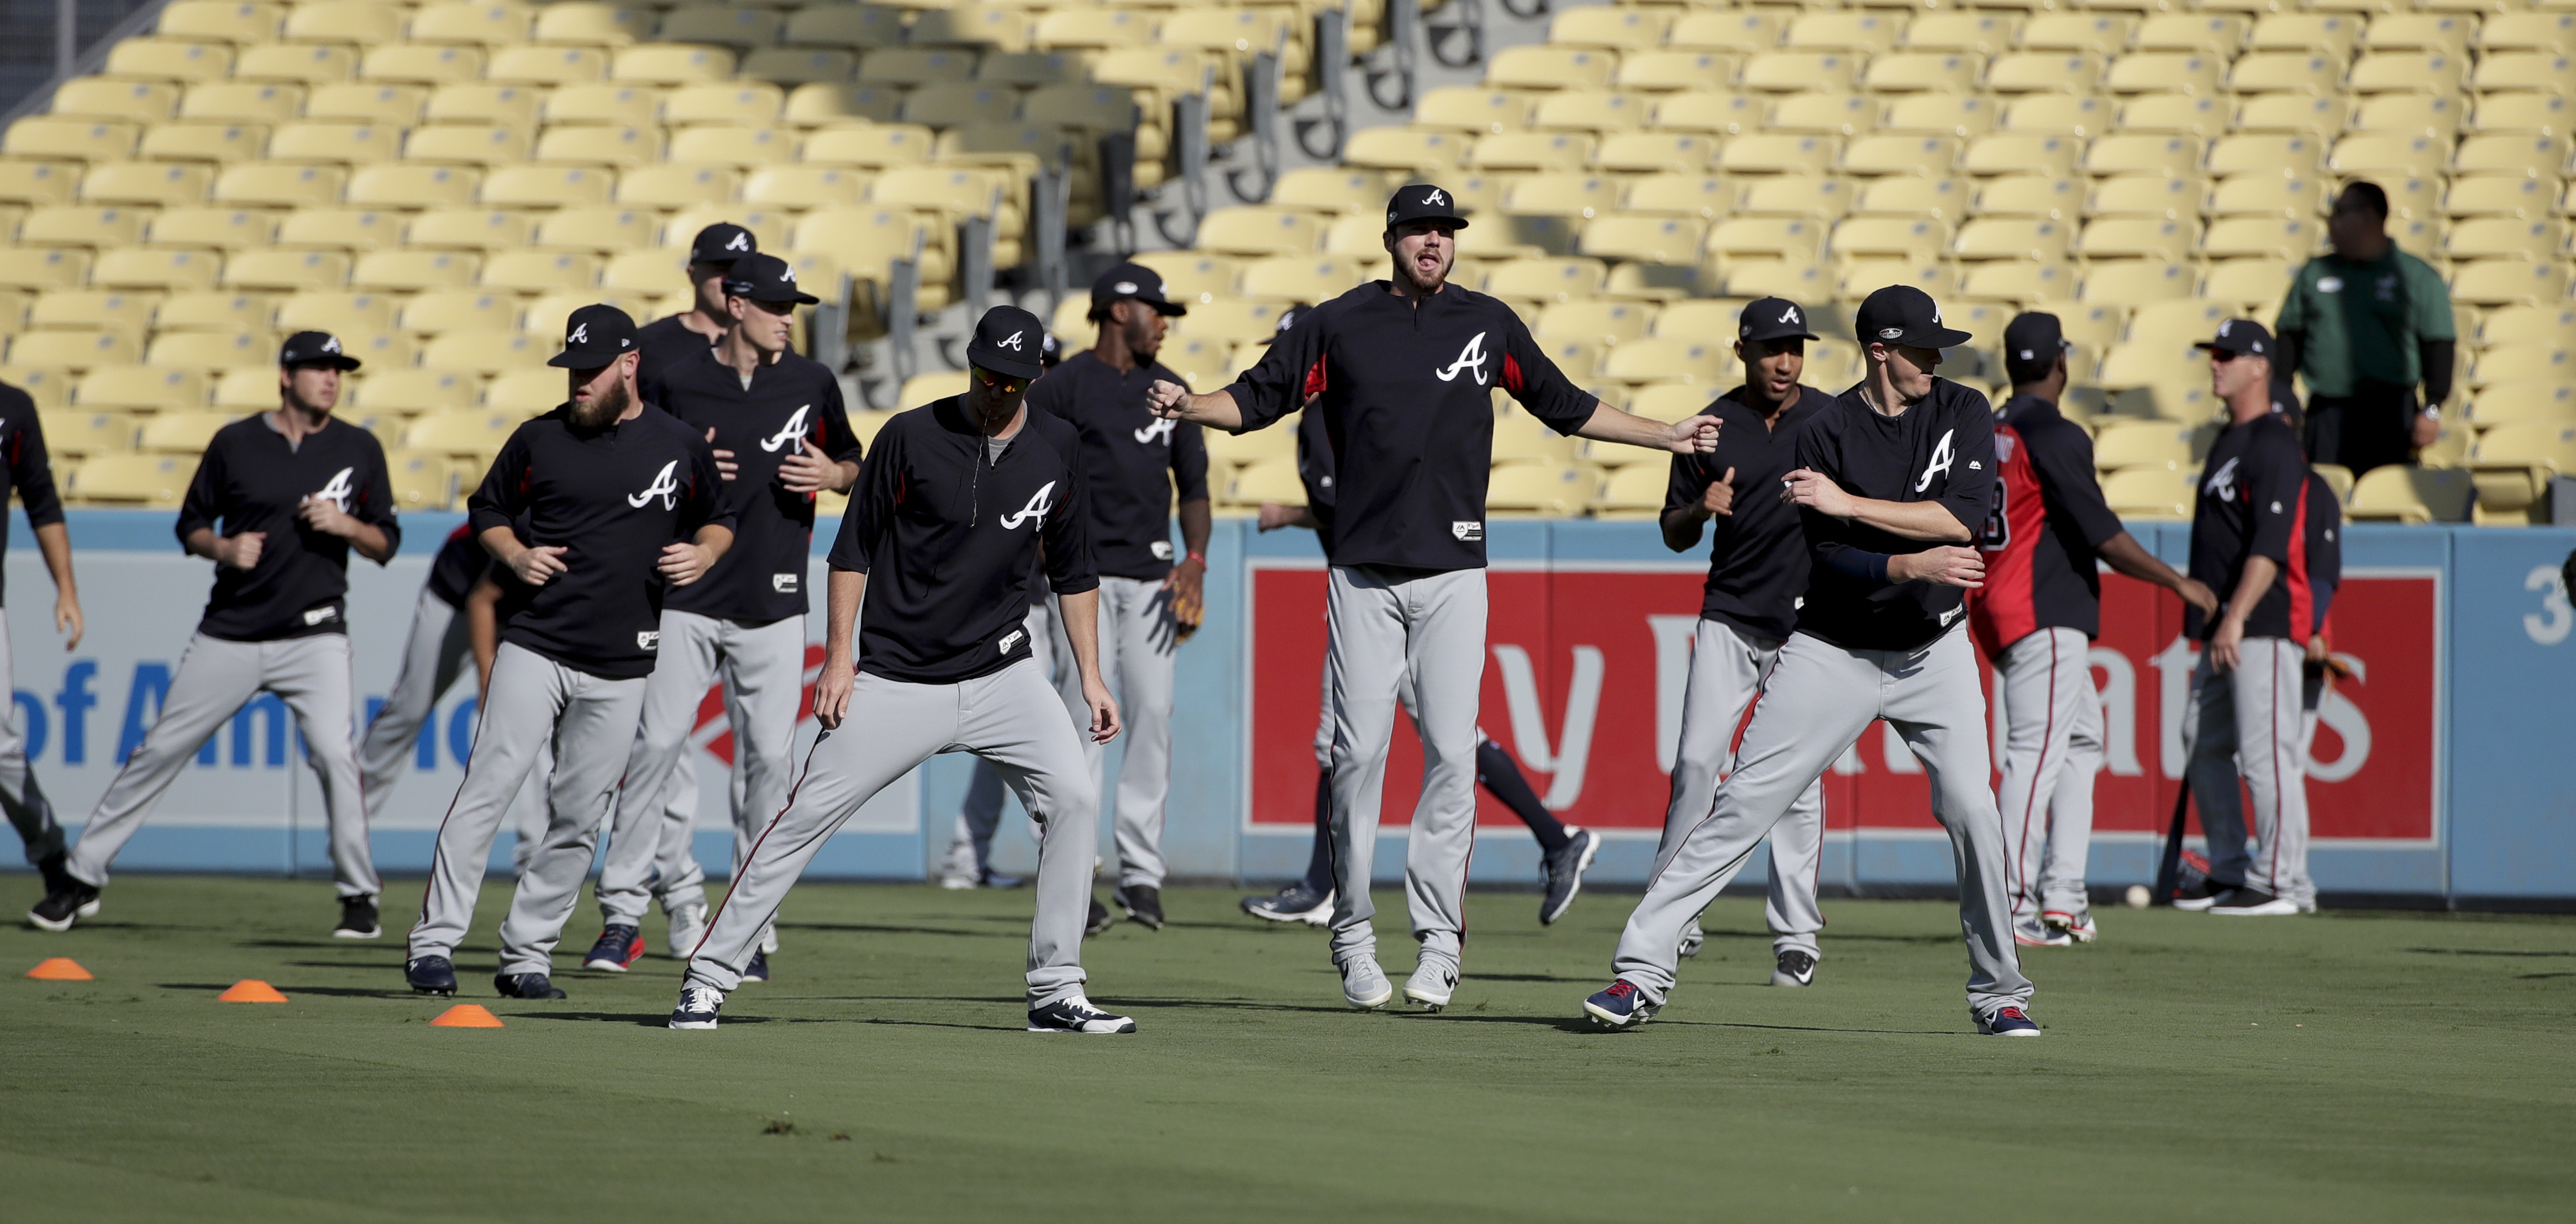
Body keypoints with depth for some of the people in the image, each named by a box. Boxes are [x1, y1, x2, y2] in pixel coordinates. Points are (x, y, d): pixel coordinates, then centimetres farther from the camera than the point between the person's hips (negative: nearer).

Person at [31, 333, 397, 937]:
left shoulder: (359, 450, 2)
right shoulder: (235, 443, 0)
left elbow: (386, 543, 6)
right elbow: (191, 525, 8)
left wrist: (346, 526, -13)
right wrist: (224, 548, -12)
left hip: (313, 637, -1)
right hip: (229, 634, 1)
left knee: (333, 751, -20)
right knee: (159, 751, 3)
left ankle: (359, 896, -5)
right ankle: (82, 877, 14)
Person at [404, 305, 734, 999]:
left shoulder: (683, 448, 5)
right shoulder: (540, 440, 4)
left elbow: (720, 519, 19)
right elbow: (486, 511, 15)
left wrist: (704, 553, -3)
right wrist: (514, 554, -5)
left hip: (621, 667, 1)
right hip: (534, 648, -1)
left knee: (580, 816, 3)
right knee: (488, 788, -12)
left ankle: (528, 955, 13)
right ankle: (435, 942, -11)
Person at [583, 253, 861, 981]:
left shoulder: (812, 384, 6)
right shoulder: (678, 383, 2)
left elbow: (853, 465, 16)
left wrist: (832, 475, -6)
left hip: (774, 605, 1)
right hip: (687, 597, -1)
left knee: (769, 758, -2)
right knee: (656, 744, -6)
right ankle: (624, 910, 1)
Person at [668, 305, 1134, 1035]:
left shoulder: (1057, 450, 4)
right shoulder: (912, 437, -7)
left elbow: (1073, 573, 13)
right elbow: (853, 551, -1)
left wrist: (1091, 677, 7)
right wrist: (839, 657, -8)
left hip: (1000, 674, 3)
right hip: (894, 682, -3)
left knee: (1074, 798, -13)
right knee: (806, 817, -5)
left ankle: (1056, 994, -6)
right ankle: (707, 979, 3)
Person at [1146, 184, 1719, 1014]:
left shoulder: (1489, 325, 9)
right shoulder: (1339, 324, 4)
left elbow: (1566, 407, 20)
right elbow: (1257, 399, 6)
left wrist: (1666, 438, 19)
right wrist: (1188, 408, -13)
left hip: (1453, 572, 1)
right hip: (1364, 572, -1)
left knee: (1452, 751, -8)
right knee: (1359, 751, -3)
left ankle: (1439, 939, -4)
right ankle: (1353, 938, 6)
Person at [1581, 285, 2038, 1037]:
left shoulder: (1963, 415, -2)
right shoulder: (1824, 436, -9)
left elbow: (1965, 517, -17)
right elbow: (1832, 564, -15)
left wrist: (1849, 503, -21)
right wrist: (1912, 564, -32)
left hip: (1934, 651, 2)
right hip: (1834, 654, -2)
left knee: (1971, 809, -11)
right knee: (1743, 805, -8)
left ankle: (1998, 991, 6)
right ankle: (1643, 970, -5)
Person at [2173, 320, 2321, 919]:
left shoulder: (2274, 444, -12)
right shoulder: (2228, 442, 19)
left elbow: (2271, 545, -21)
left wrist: (2237, 617, -28)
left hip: (2264, 625, -10)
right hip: (2225, 628, 10)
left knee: (2266, 751, -11)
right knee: (2205, 746, 13)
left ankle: (2282, 881, -10)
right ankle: (2231, 871, 20)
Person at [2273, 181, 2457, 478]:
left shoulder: (2419, 277, 3)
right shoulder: (2314, 274, 13)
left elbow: (2439, 347, 0)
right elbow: (2290, 339, 16)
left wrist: (2432, 409, -9)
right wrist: (2278, 404, 8)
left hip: (2389, 412, -3)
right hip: (2325, 412, 3)